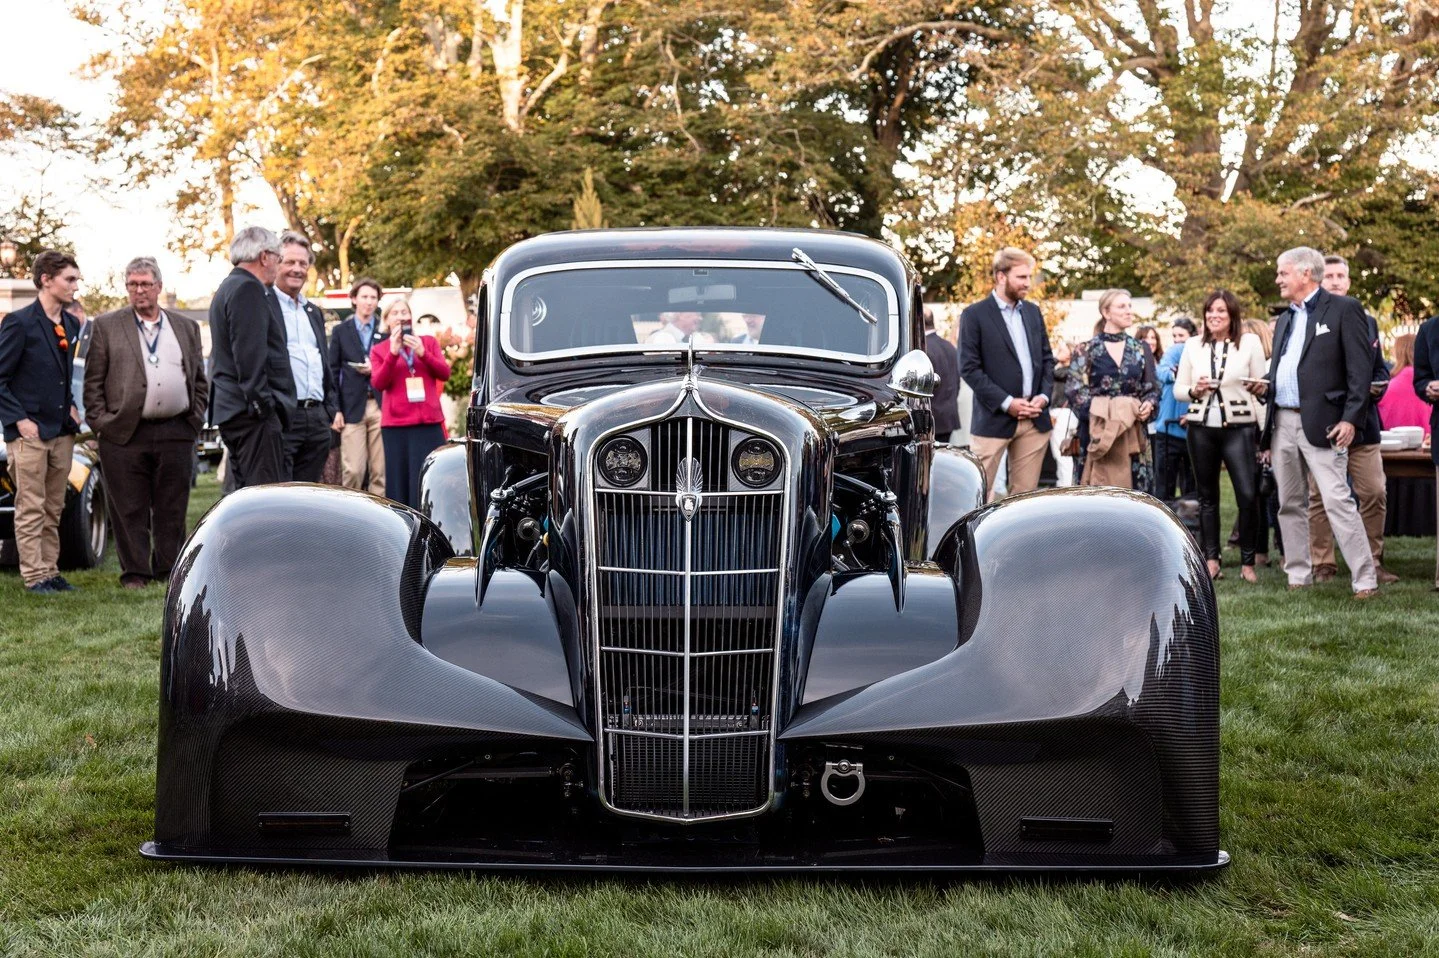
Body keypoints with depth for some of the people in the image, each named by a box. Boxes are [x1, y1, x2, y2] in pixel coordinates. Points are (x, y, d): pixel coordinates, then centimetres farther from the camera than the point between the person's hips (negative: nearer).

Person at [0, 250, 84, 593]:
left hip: (62, 432, 7)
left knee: (54, 509, 10)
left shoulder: (71, 325, 13)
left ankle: (50, 571, 16)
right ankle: (34, 576, 1)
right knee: (31, 509, -3)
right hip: (29, 432, -7)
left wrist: (71, 406, 10)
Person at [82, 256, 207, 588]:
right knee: (129, 511, 1)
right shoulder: (107, 326, 8)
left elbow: (200, 379, 16)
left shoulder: (187, 327, 15)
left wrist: (196, 417, 5)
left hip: (176, 433, 2)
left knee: (173, 509, 6)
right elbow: (93, 381, 5)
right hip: (124, 434, -2)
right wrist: (100, 421, -3)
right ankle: (134, 574, 8)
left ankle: (169, 571, 15)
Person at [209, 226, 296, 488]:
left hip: (232, 409, 11)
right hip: (255, 416, -11)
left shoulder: (228, 288, 22)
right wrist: (262, 403, -19)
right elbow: (249, 353, -19)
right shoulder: (248, 289, -10)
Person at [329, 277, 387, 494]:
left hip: (381, 406, 1)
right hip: (352, 408, 0)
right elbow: (333, 372, 8)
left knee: (381, 471, -1)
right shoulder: (341, 331, 11)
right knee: (353, 470, -6)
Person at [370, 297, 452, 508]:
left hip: (428, 422, 0)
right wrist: (393, 353, -13)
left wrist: (422, 353, -11)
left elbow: (445, 373, 3)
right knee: (399, 481, -3)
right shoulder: (379, 349, 11)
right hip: (395, 424, 0)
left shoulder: (428, 342, 14)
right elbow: (378, 383, -3)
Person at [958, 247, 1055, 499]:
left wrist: (1044, 395, 0)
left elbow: (1047, 358, 18)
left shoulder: (1033, 312, 15)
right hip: (994, 419, -5)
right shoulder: (974, 315, -4)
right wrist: (1006, 403, -14)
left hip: (1035, 419, 5)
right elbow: (969, 368, -9)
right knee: (980, 492, -3)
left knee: (1025, 493, 8)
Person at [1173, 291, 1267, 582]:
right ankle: (1211, 559, 17)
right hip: (1201, 428, 3)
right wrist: (1194, 390, -10)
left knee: (1247, 495, -11)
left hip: (1239, 428, -3)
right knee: (1207, 496, 9)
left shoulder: (1250, 342, 1)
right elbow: (1178, 389, 13)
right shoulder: (1193, 346, 9)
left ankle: (1247, 562, 0)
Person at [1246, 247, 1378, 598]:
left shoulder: (1343, 309, -2)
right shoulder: (1285, 320, 20)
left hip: (1321, 423, -7)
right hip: (1283, 422, 8)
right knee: (1290, 504, 10)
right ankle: (1298, 576, 17)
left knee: (1337, 501, -12)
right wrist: (1265, 385, 4)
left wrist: (1350, 418, -16)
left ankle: (1365, 580, -8)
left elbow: (1361, 368, -8)